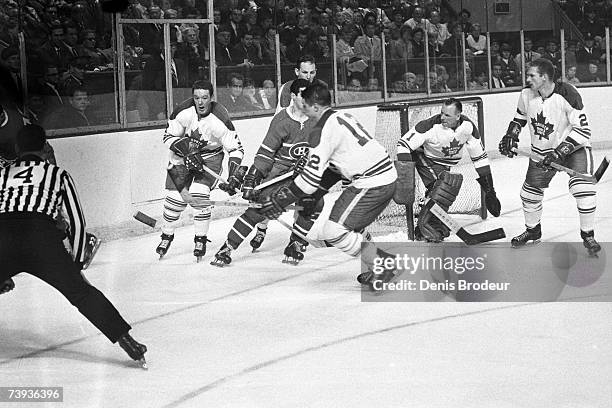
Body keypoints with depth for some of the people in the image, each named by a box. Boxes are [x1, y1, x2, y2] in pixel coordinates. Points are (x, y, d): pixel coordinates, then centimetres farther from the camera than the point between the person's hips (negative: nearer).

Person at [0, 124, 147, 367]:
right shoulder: (58, 174, 26)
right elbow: (77, 222, 24)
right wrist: (76, 265, 32)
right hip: (42, 238, -1)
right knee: (82, 293, 7)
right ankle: (127, 341, 0)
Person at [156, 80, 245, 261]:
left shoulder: (220, 119, -26)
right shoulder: (183, 112, -21)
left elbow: (235, 148, -20)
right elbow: (169, 137, -10)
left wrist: (234, 174, -31)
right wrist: (187, 150, -25)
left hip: (210, 157, -2)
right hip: (182, 157, 2)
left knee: (199, 195, -20)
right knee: (175, 198, -3)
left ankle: (200, 240, -1)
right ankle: (166, 236, 23)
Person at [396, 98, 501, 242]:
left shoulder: (467, 126, -17)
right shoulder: (431, 125, -31)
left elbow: (479, 154, -6)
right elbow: (404, 143, -29)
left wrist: (488, 184, -4)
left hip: (445, 165, 6)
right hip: (425, 158, -6)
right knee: (442, 186, -26)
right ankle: (427, 226, -21)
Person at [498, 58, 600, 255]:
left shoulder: (567, 95, -29)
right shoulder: (527, 95, -10)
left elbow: (582, 131, -29)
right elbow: (520, 117, 13)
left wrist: (559, 152, -34)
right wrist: (511, 136, -2)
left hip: (574, 147, -6)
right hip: (542, 150, 6)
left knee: (583, 190, -23)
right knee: (530, 192, 7)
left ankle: (588, 235, -6)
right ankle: (532, 231, 33)